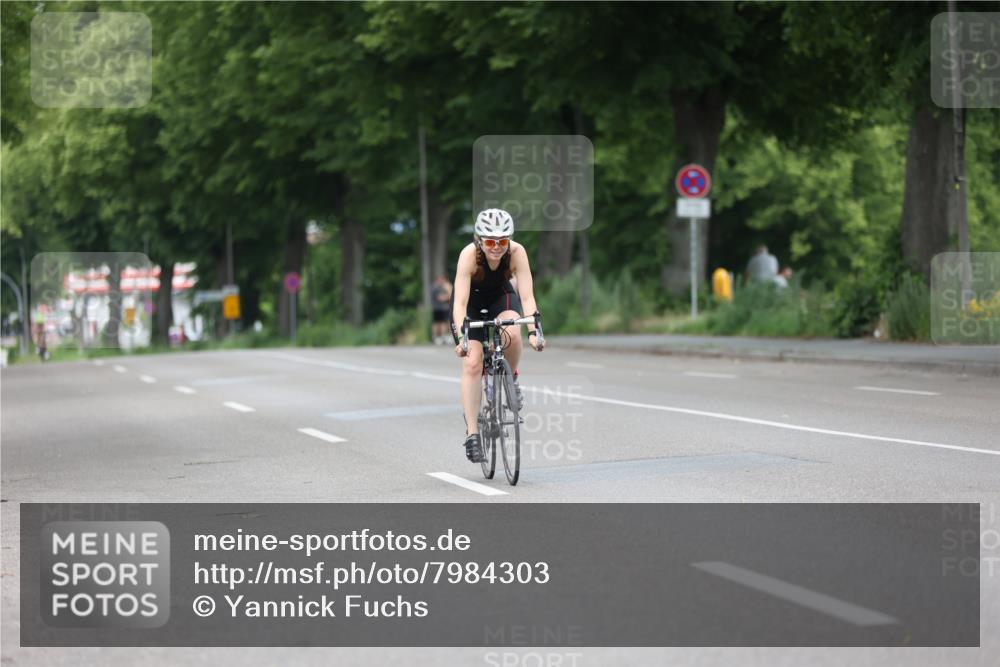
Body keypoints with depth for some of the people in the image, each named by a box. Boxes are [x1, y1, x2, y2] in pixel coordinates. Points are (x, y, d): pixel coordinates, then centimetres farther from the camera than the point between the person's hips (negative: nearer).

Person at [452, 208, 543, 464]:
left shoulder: (517, 252, -28)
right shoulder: (469, 254, -33)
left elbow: (527, 296, -32)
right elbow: (460, 302, -38)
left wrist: (533, 332, -45)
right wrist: (461, 337, -50)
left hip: (501, 297, 1)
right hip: (471, 302, -1)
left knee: (511, 333, -32)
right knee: (472, 363, -15)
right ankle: (472, 432, -9)